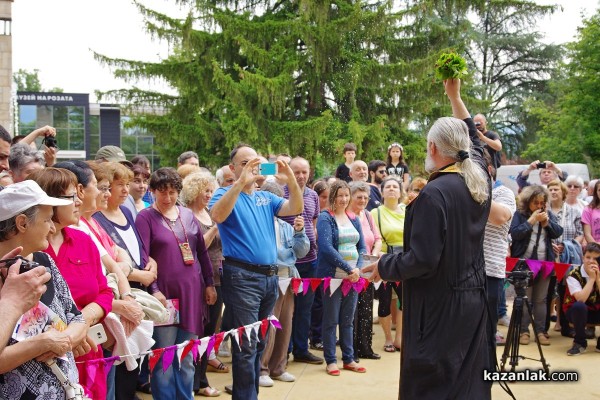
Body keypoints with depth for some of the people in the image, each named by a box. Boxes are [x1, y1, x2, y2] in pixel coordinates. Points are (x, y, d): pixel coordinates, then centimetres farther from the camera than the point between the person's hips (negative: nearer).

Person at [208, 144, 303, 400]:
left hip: (269, 276, 7)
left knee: (259, 343, 14)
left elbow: (296, 209, 1)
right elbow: (218, 215, -25)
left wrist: (291, 181, -16)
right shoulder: (226, 194, -2)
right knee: (246, 345, -6)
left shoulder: (266, 198, 15)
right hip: (242, 277, -6)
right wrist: (241, 181, -32)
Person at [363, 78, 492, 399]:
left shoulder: (433, 194, -21)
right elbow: (473, 140, 23)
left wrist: (383, 267, -5)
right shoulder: (479, 179, 2)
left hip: (438, 307, -8)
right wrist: (455, 95, 30)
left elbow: (422, 259, -22)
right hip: (472, 301, 8)